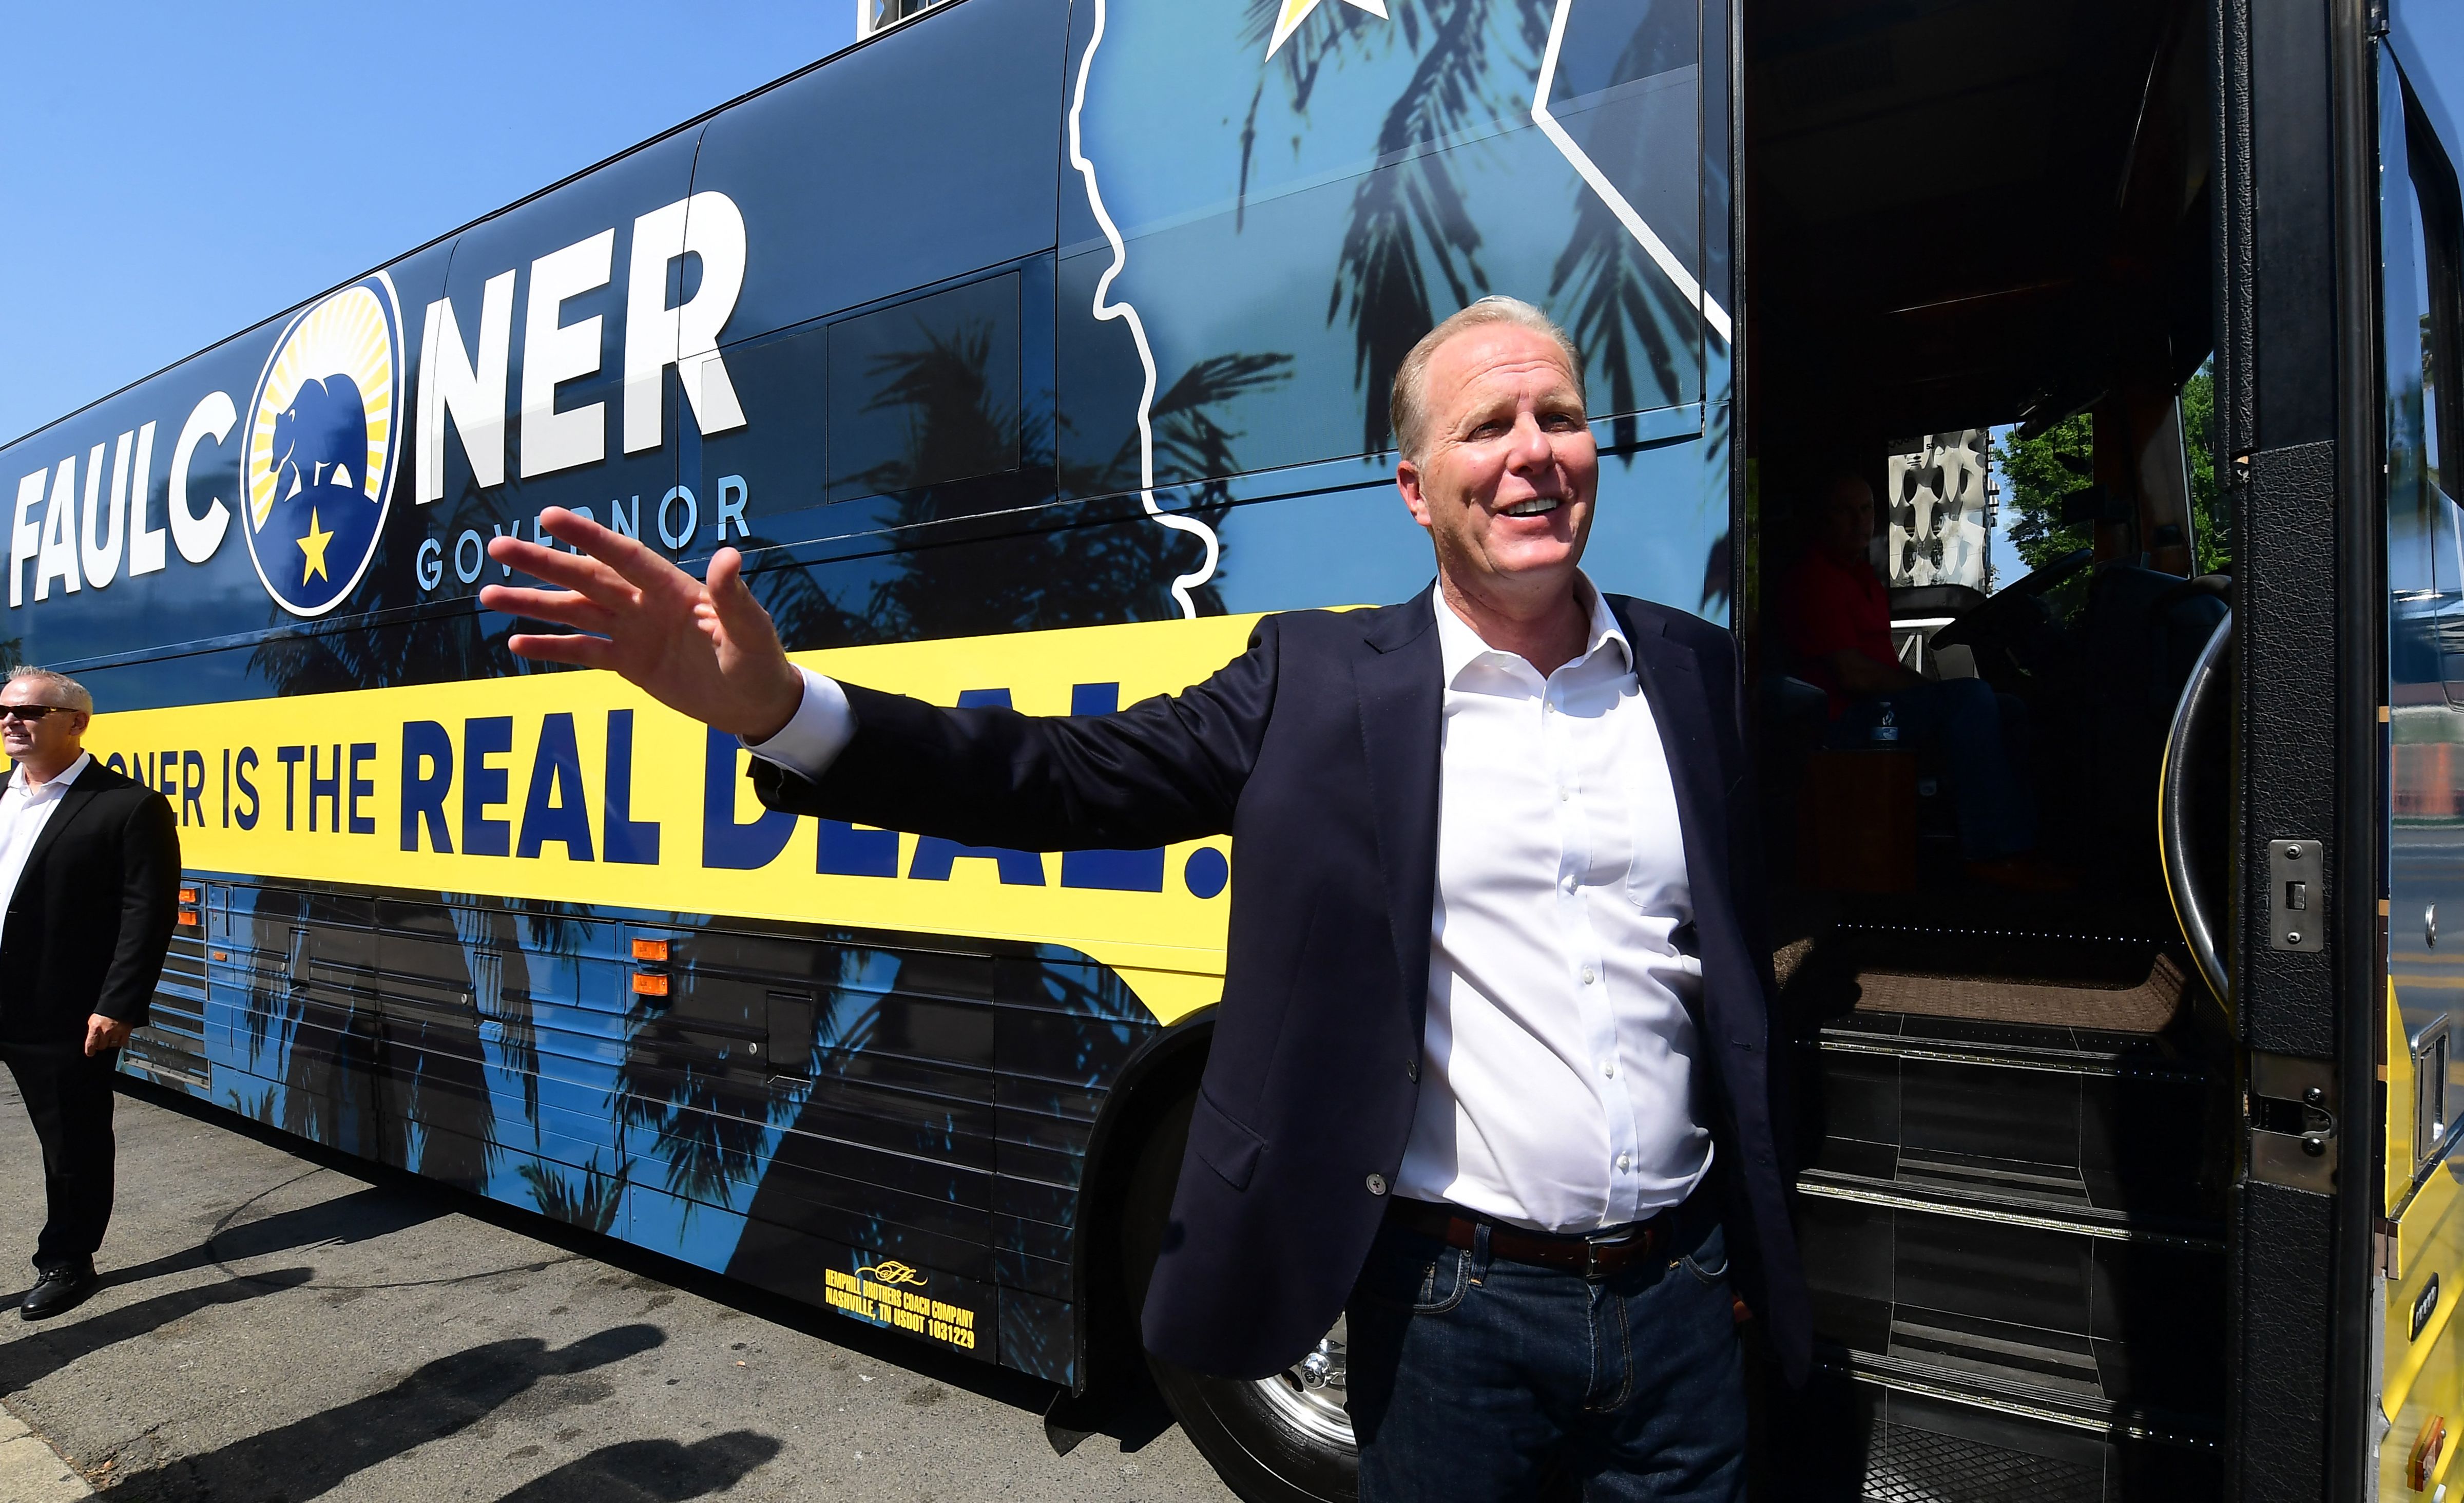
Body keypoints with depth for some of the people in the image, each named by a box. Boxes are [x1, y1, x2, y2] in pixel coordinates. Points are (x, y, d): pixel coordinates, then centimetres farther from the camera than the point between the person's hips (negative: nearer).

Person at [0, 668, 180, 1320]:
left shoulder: (130, 807, -9)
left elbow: (149, 914, -13)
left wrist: (118, 1007, -17)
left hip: (68, 1017, -5)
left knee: (74, 1144, 8)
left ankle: (65, 1262, 24)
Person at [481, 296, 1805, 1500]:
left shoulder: (1699, 676, 2)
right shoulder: (1320, 681, -5)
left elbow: (1750, 968, 6)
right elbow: (1066, 779, -12)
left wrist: (1752, 1245, 7)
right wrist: (777, 708, -25)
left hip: (1679, 1301, 3)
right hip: (1451, 1304, -2)